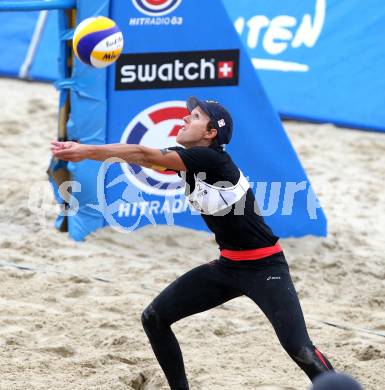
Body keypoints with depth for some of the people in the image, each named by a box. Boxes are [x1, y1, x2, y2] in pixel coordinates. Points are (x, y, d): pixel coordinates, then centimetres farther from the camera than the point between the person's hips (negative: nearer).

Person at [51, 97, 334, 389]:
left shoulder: (210, 158, -20)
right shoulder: (186, 158, 5)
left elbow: (144, 155, -25)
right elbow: (142, 157, -5)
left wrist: (87, 151, -25)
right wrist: (82, 151, -17)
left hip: (264, 267, -9)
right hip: (227, 264, 9)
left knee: (299, 349, -21)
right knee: (155, 318, 4)